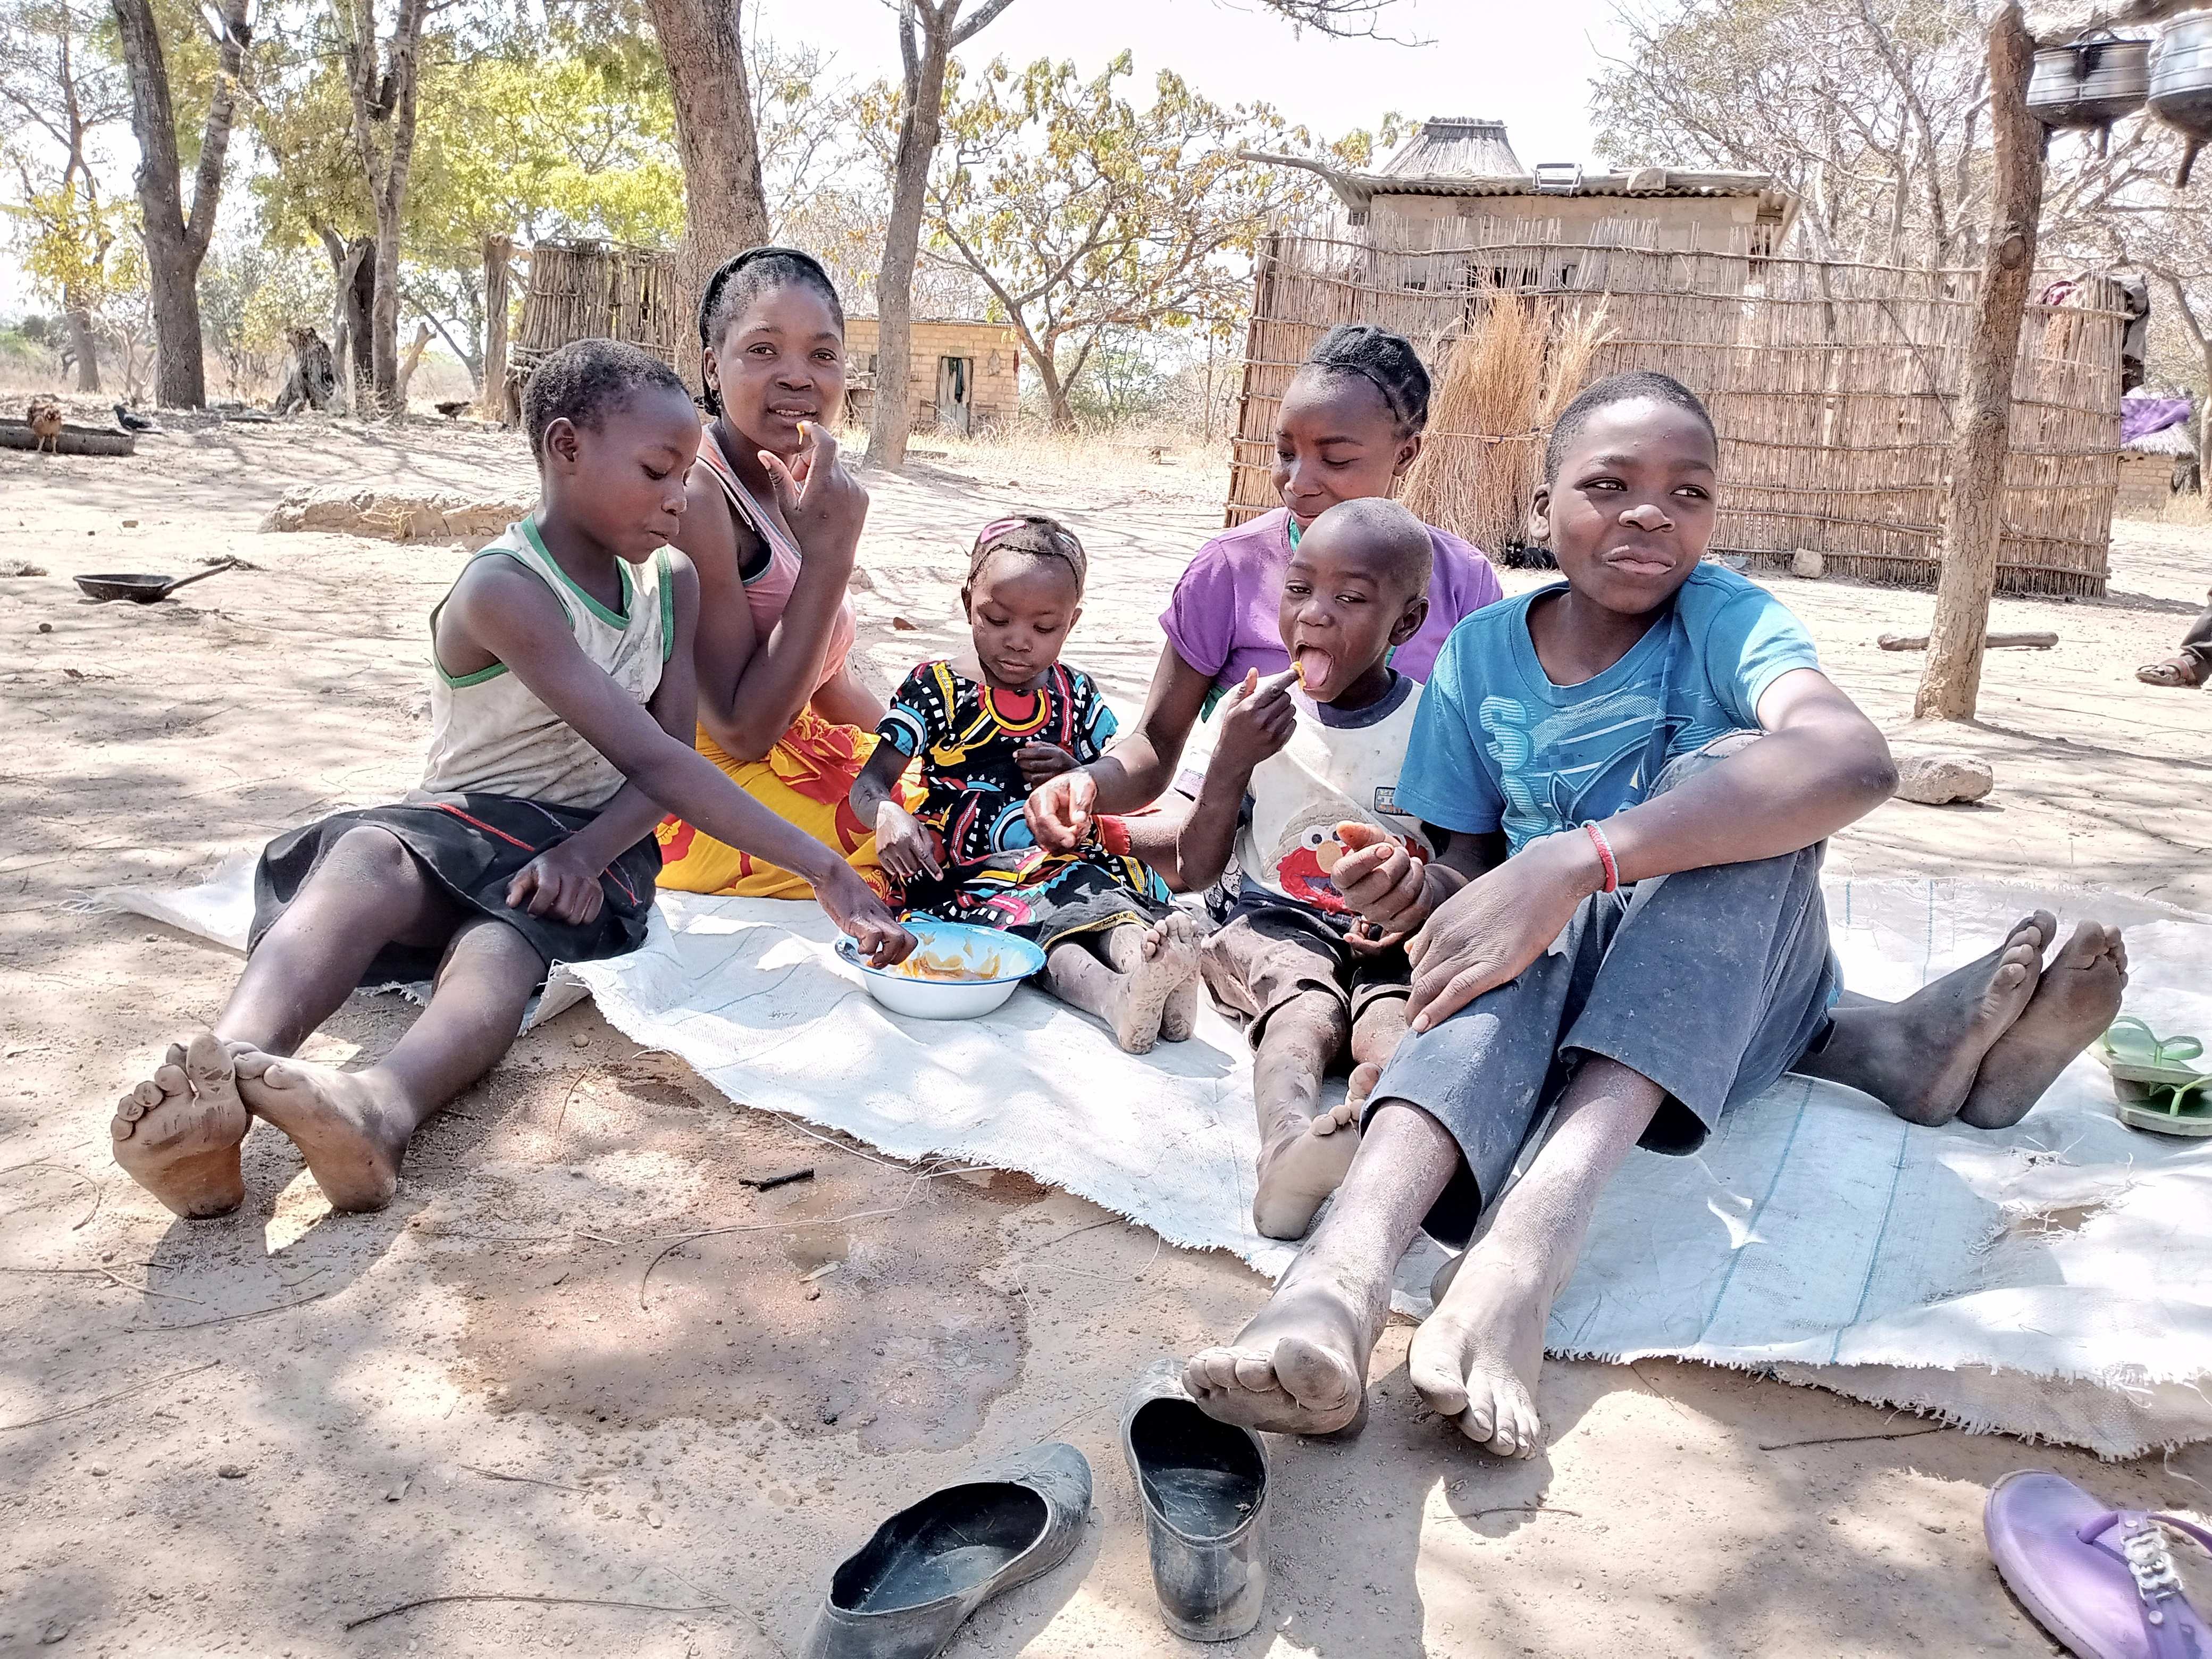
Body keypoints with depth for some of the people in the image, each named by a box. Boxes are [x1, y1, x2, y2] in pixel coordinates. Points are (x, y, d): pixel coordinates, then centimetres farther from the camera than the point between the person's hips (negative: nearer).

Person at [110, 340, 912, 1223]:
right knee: (367, 859, -38)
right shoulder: (503, 589, -17)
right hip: (471, 821, -2)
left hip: (599, 842, 3)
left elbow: (665, 761, 1)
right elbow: (651, 758, -26)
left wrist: (586, 853, -22)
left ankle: (382, 1104, -66)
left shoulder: (673, 581, 7)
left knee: (501, 944, -34)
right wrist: (822, 868, -30)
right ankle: (222, 1075, -64)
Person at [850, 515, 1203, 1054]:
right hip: (972, 875, -3)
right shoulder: (936, 689, 3)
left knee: (1110, 904, -32)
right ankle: (1114, 995, -62)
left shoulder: (1076, 694, 13)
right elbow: (871, 781, -3)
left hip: (1069, 863, 3)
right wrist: (888, 816, -28)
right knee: (1039, 924, -35)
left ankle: (1143, 956, -62)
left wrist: (1079, 776, -6)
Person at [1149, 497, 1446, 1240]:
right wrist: (1230, 762, -14)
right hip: (1272, 922, 0)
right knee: (1306, 1010, -35)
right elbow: (1188, 873, 1)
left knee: (1394, 1019, -35)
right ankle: (1288, 1145, -66)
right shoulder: (1252, 718, 3)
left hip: (1388, 942, 1)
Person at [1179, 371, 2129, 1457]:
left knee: (1731, 768, -29)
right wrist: (1419, 893, -22)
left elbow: (1855, 760, -33)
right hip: (1557, 975, 1)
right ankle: (1346, 1267, -57)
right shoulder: (1481, 655, -1)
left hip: (1732, 995, -1)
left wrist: (1576, 859, -43)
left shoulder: (1723, 617, -11)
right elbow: (1477, 869, 5)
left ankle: (1547, 1206, -47)